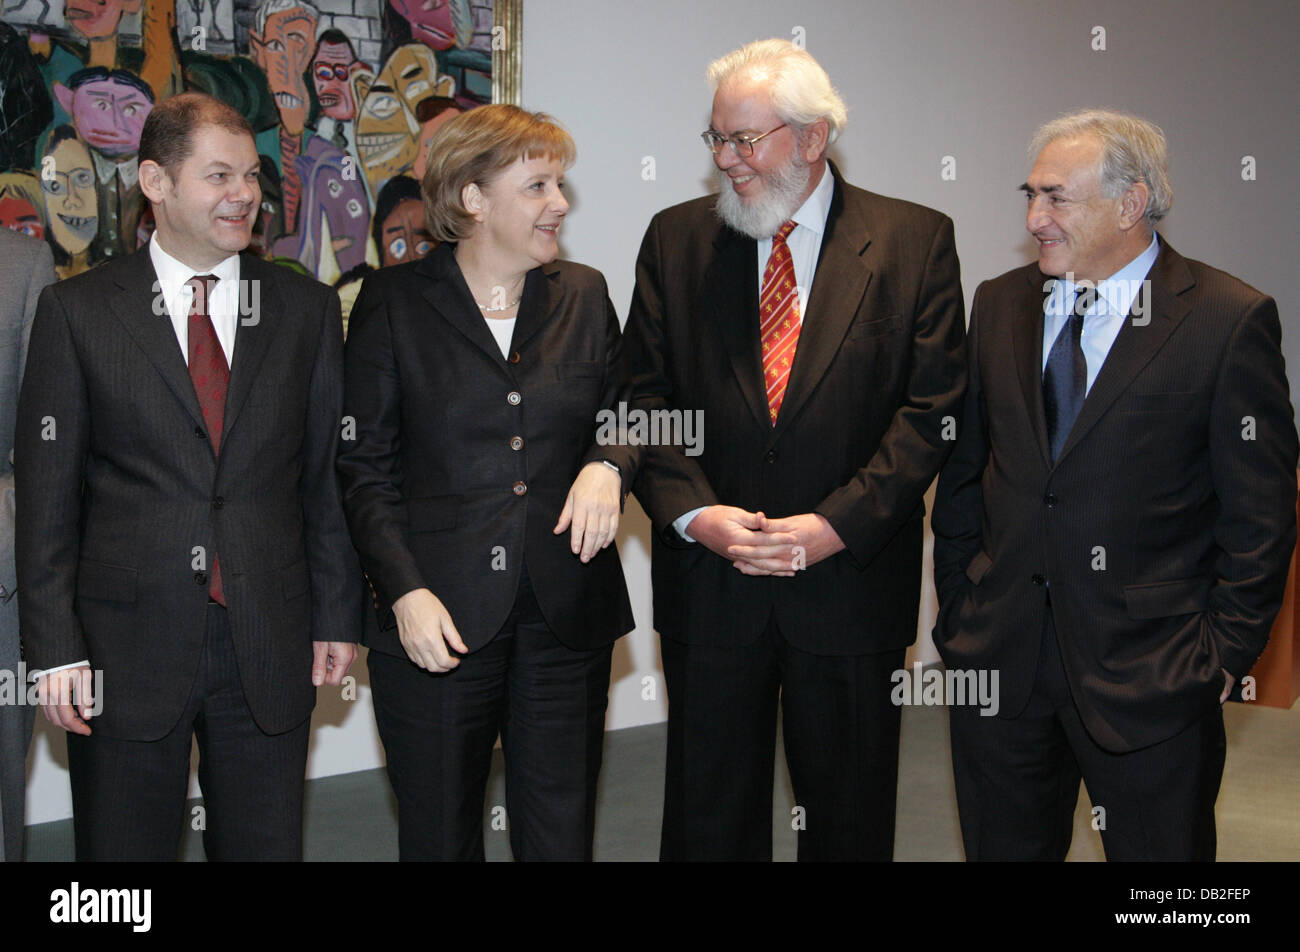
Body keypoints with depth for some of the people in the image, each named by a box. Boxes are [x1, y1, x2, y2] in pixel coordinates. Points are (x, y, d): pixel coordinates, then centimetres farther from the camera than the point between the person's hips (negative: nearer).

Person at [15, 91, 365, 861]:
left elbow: (330, 474, 8)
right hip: (127, 653, -2)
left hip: (271, 651, 2)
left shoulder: (307, 309, 7)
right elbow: (47, 493, -1)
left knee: (268, 846, 10)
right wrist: (56, 648, -6)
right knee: (123, 850, 7)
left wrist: (338, 617, 4)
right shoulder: (78, 312, 0)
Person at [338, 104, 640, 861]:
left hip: (567, 616, 3)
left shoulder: (583, 295, 9)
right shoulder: (394, 302, -1)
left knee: (563, 833, 9)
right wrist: (404, 590, -12)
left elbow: (625, 420, 17)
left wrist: (608, 466, -7)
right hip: (439, 619, -3)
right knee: (440, 836, 8)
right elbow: (364, 466, -1)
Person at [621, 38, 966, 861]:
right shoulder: (676, 239, 5)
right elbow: (647, 395, 4)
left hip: (852, 578, -1)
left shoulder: (914, 240, -1)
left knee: (850, 822, 11)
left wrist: (838, 524, -14)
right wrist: (691, 511, -12)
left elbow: (932, 407, -5)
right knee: (708, 819, 11)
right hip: (707, 583, 2)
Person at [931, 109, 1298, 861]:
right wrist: (959, 608, 8)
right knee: (1005, 847, 14)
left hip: (1151, 678, -4)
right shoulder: (1000, 306, 7)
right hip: (999, 658, 4)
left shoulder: (1230, 321, -8)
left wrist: (1225, 655, -8)